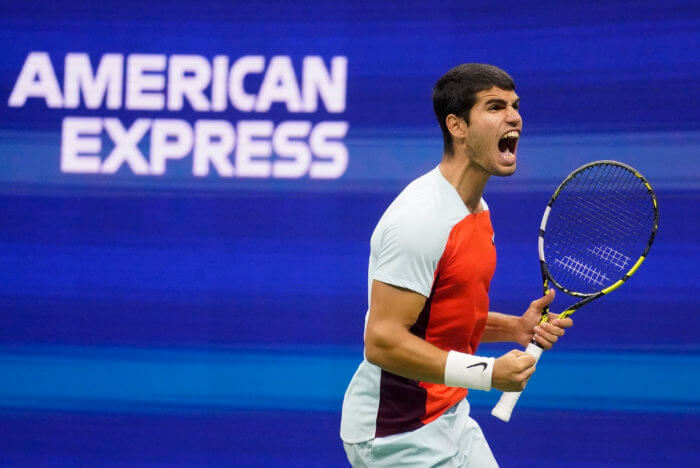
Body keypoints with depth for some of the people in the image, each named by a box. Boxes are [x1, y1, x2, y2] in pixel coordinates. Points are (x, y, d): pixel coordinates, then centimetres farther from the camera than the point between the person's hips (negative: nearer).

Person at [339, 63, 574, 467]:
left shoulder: (476, 209, 9)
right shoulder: (421, 219, -22)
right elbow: (382, 341, -27)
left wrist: (517, 327, 3)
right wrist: (487, 373, -27)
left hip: (450, 418, 9)